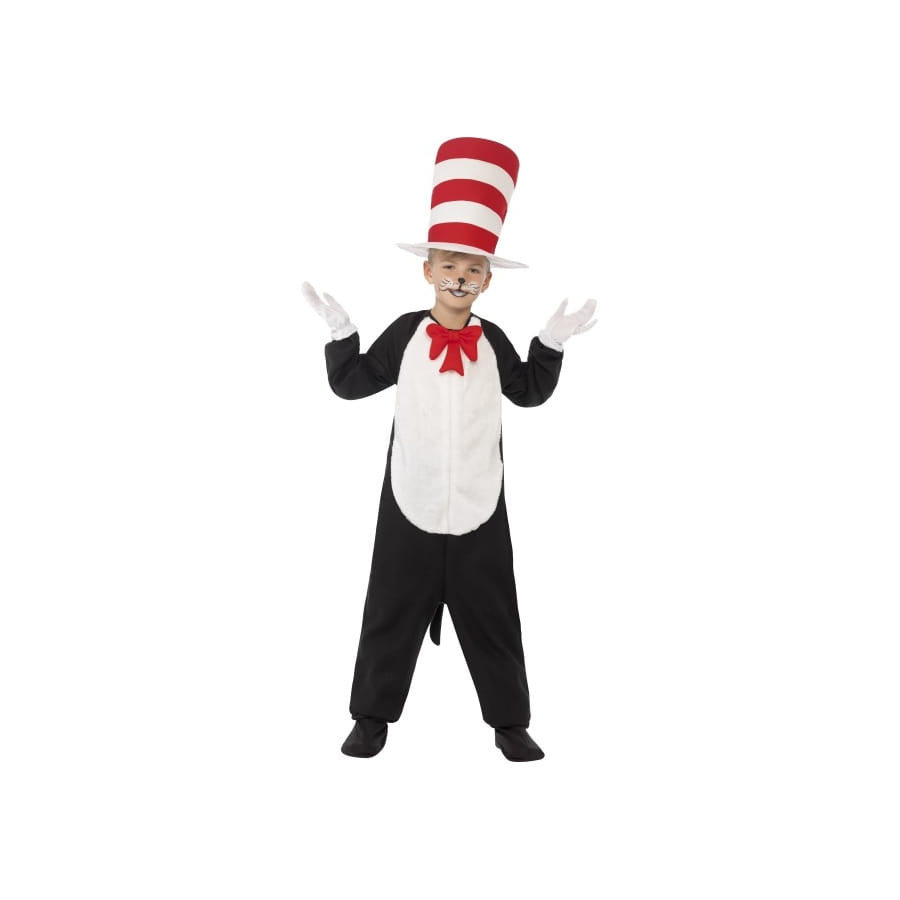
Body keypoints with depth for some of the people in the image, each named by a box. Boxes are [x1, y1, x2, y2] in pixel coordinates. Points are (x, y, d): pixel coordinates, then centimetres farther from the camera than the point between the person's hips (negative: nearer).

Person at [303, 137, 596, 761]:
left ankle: (510, 721, 23)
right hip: (409, 507, -1)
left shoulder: (493, 341, 3)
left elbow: (530, 391, 17)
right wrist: (341, 331, -6)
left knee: (492, 617, 10)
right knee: (393, 613, 9)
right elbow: (351, 383, 4)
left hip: (479, 509, 1)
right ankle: (373, 716, 24)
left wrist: (552, 343, 8)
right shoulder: (405, 334, -1)